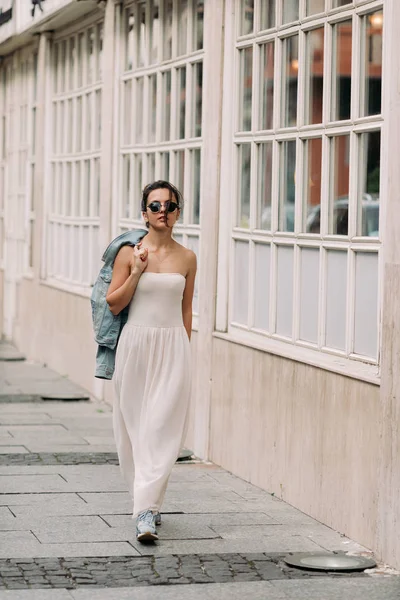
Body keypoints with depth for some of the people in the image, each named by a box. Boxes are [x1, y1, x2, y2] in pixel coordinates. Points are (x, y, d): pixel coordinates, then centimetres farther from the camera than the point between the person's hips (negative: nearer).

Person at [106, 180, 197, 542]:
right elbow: (113, 304, 0)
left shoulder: (186, 258, 5)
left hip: (173, 348, 0)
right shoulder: (129, 253, 0)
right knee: (134, 426, 5)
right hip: (135, 344, 0)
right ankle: (148, 502, 21)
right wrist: (136, 273, -12)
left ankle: (147, 511, -10)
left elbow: (186, 310, 13)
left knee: (161, 429, -8)